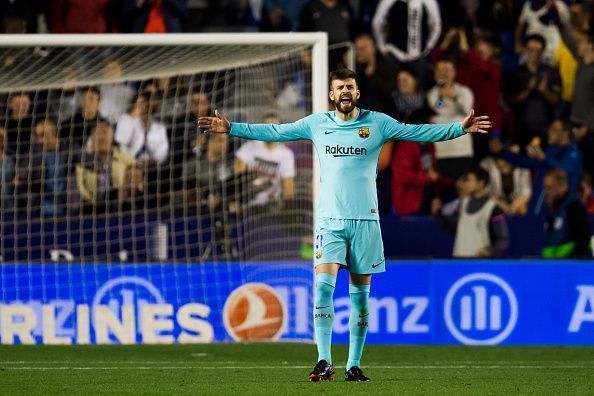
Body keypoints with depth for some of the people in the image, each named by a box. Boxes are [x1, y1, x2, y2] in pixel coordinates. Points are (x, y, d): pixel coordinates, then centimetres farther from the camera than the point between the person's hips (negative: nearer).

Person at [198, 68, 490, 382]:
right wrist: (232, 129, 7)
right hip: (330, 220, 0)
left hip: (365, 220, 0)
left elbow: (420, 132, 4)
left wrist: (460, 129, -5)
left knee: (360, 292, 3)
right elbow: (274, 132, 12)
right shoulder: (317, 124, 7)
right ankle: (324, 361, -18)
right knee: (323, 284, -16)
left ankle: (354, 365, 10)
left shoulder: (377, 123, 4)